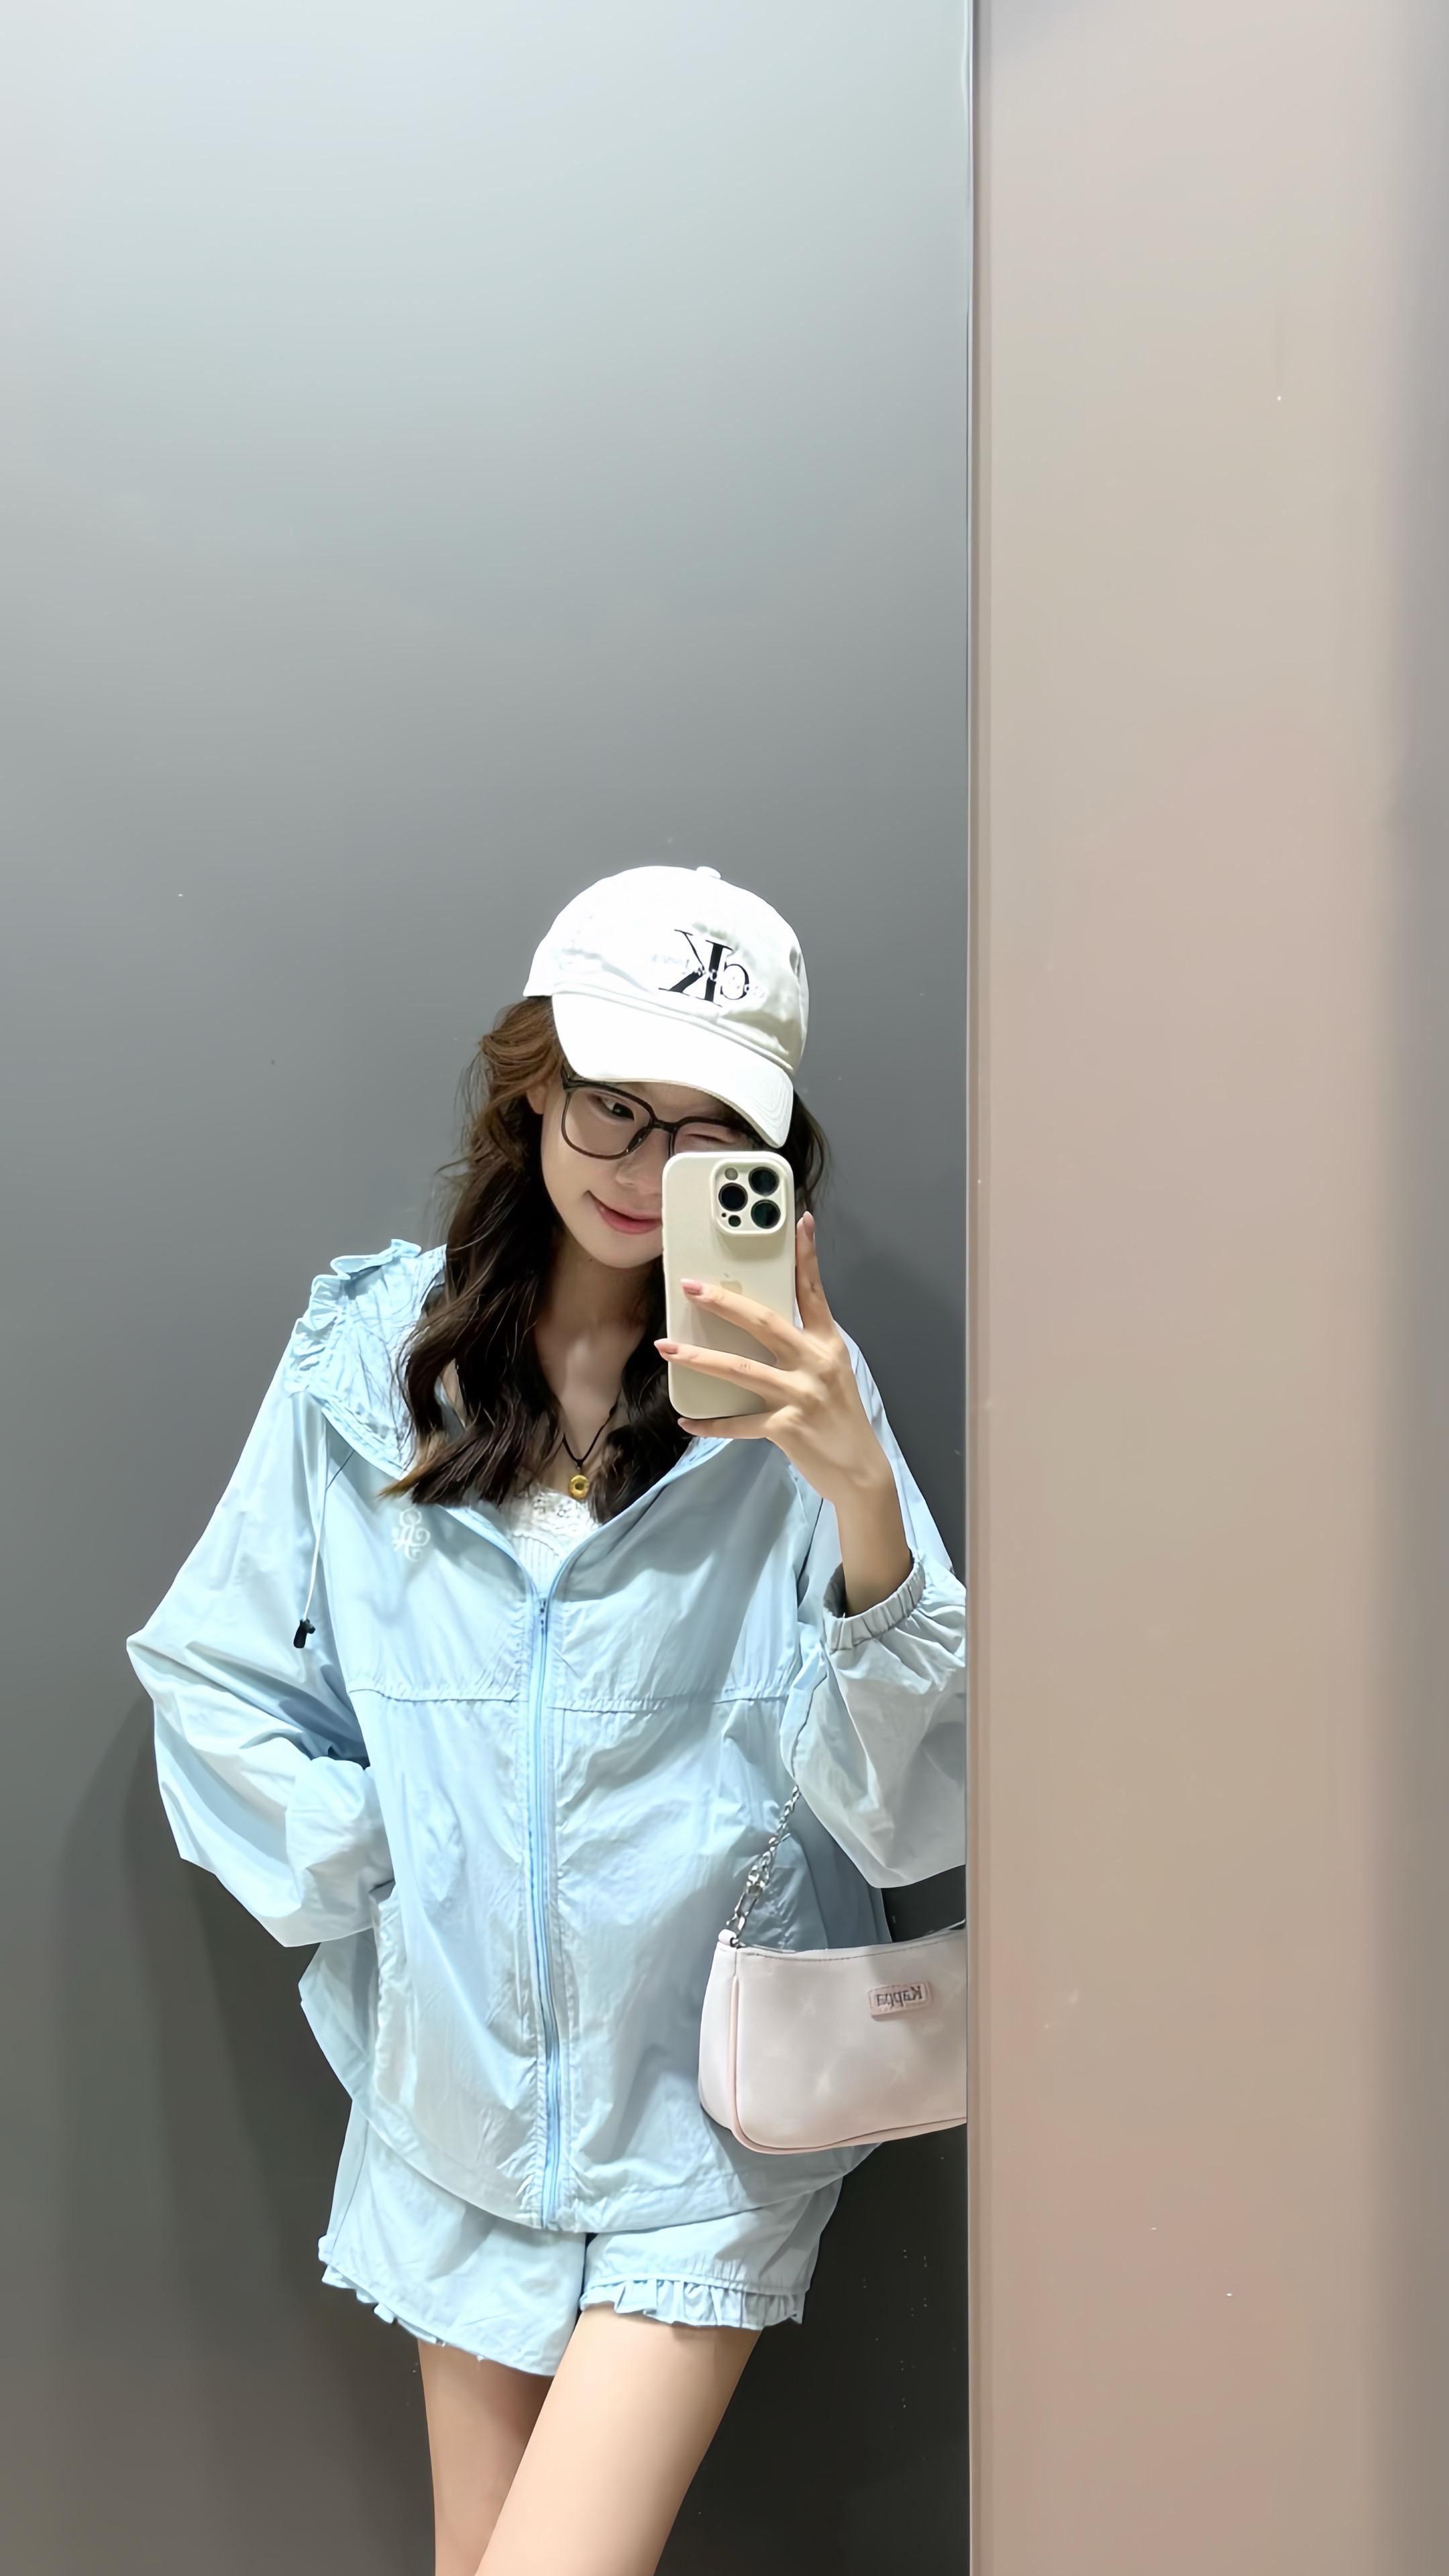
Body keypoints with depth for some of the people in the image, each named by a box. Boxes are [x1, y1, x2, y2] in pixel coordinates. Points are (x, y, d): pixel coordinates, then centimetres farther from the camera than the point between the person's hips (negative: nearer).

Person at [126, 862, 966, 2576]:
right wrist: (371, 1868, -6)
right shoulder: (368, 1354, -5)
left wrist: (861, 1502, -31)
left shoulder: (791, 1388, -10)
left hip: (700, 2116, -2)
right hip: (458, 2092, 3)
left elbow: (907, 1801, -17)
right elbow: (214, 1678, 4)